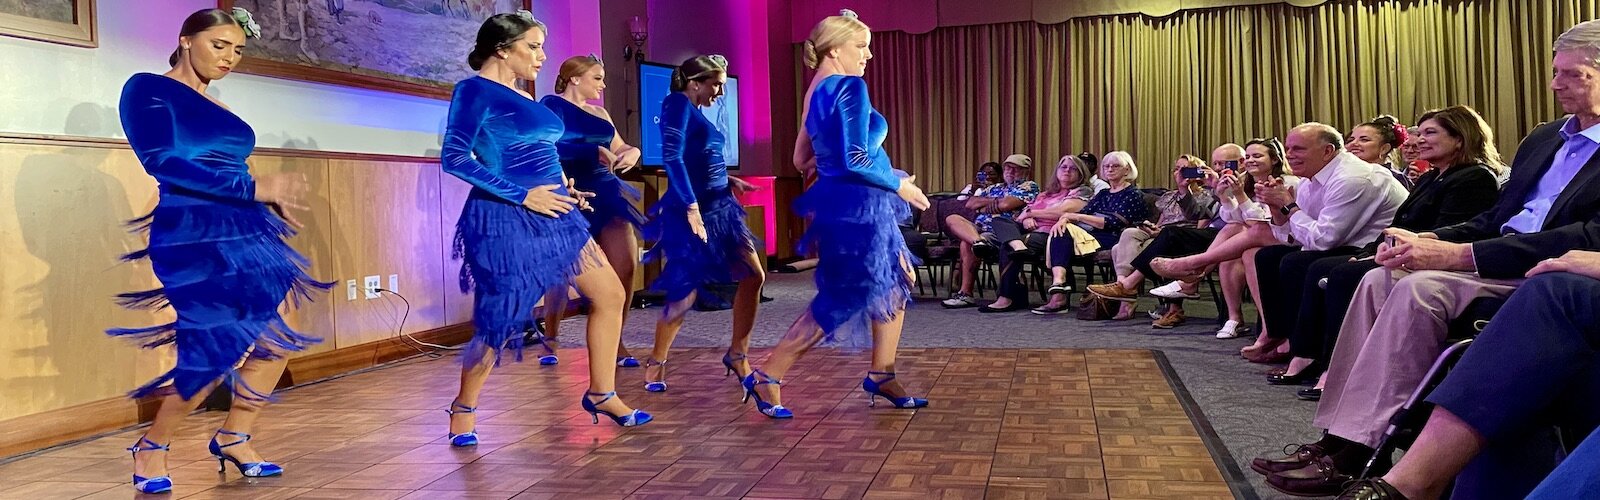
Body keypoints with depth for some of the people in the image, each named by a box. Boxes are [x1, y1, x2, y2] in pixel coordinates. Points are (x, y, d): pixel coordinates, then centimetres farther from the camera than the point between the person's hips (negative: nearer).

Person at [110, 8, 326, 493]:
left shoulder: (216, 107, 19)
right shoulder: (149, 89, -2)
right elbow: (161, 162, -15)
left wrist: (271, 199, 0)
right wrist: (254, 188, -20)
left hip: (244, 235, 8)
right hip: (193, 237, -8)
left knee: (276, 341, 5)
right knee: (217, 352, -9)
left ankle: (234, 439, 23)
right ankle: (151, 448, 15)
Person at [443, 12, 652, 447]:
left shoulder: (521, 96, 16)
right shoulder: (475, 90, -8)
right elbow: (455, 158, -18)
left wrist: (563, 189, 9)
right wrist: (524, 196, -19)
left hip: (552, 215, 9)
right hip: (508, 220, -8)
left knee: (610, 295, 7)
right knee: (500, 323, -2)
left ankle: (601, 394, 18)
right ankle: (463, 409, 22)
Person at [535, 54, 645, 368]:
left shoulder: (599, 113, 21)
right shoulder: (551, 105, -2)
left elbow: (618, 147, 20)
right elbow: (551, 148, -16)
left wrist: (632, 152, -3)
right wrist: (595, 152, -22)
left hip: (607, 195, 7)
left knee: (626, 268, -3)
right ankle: (550, 340, 18)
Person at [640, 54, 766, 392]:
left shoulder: (696, 111, 15)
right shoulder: (678, 104, -9)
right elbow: (672, 157, -20)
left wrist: (728, 181, 20)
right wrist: (692, 207, -24)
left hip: (718, 206, 9)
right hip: (692, 209, -9)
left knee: (753, 276, 5)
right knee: (685, 293, -3)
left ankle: (737, 354, 16)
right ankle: (656, 363, 17)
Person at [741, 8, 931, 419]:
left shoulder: (816, 93, 12)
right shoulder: (850, 87, -16)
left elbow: (801, 159, 16)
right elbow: (855, 161, -23)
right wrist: (900, 185, -9)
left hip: (851, 205, 10)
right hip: (856, 206, -10)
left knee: (899, 280, 18)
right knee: (843, 300, -2)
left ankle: (881, 376, 23)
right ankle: (767, 378, 2)